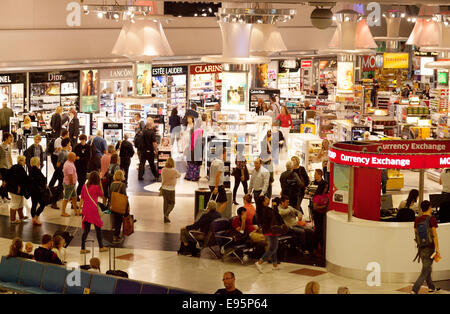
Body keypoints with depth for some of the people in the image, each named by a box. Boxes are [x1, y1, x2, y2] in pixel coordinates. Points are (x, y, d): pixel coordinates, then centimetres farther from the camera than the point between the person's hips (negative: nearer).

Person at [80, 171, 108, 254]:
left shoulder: (84, 186, 6)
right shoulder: (96, 187, -9)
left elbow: (81, 198, 8)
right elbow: (102, 195, 7)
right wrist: (100, 184, 4)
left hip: (85, 210, 5)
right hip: (93, 210, -5)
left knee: (86, 230, 9)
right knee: (98, 228, 11)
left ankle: (83, 248, 6)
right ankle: (101, 247, 20)